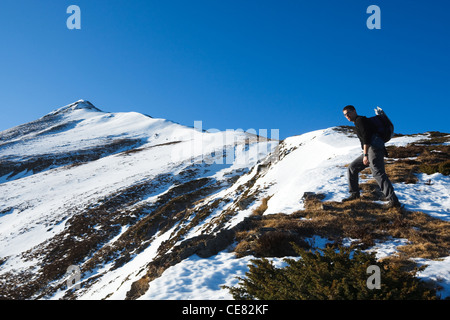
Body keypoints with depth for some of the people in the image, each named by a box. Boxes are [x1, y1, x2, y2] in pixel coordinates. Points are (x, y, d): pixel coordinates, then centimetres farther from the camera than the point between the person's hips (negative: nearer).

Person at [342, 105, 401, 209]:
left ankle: (393, 201, -36)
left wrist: (365, 155, -20)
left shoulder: (360, 120, -1)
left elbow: (366, 136, -13)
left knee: (377, 173, -24)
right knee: (352, 168, 15)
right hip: (370, 151, 10)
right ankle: (354, 194, 21)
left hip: (374, 149, -10)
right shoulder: (358, 123, 29)